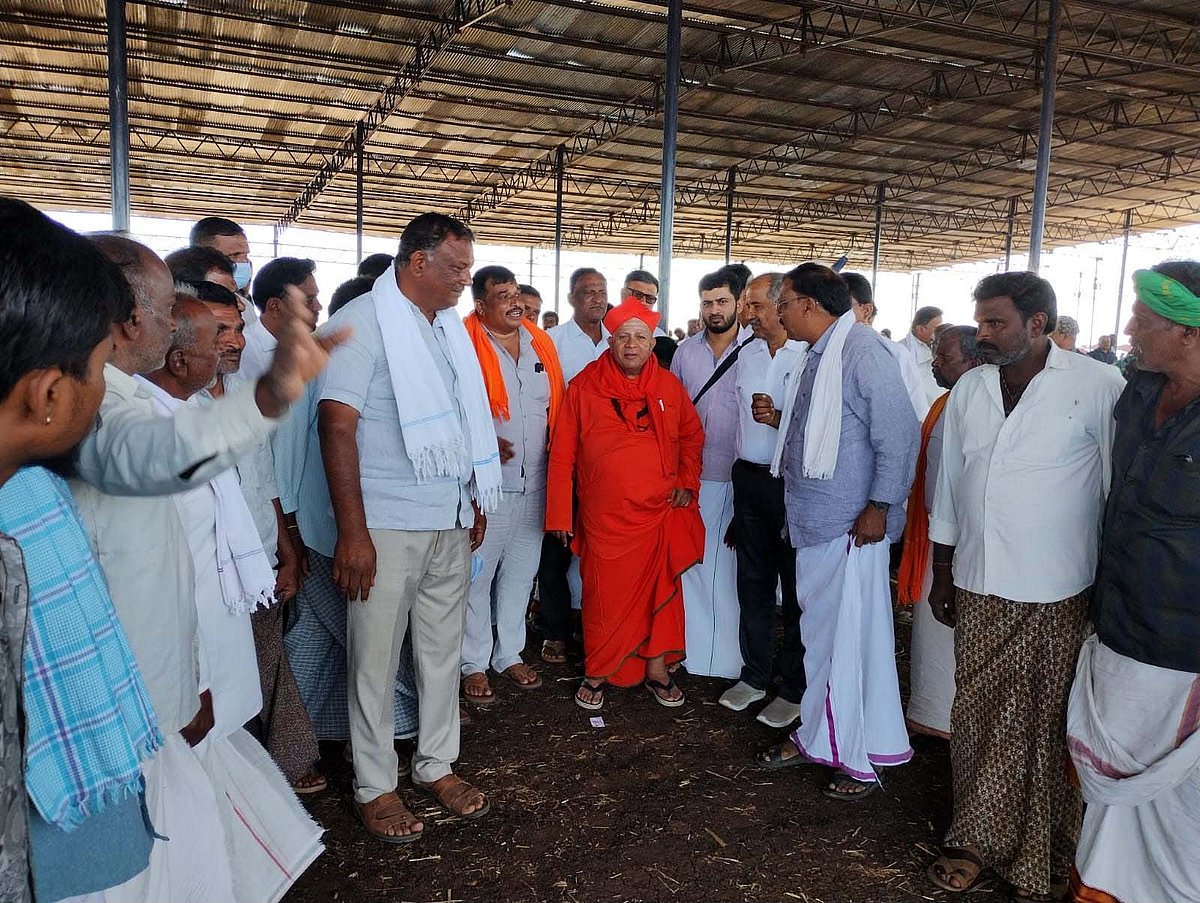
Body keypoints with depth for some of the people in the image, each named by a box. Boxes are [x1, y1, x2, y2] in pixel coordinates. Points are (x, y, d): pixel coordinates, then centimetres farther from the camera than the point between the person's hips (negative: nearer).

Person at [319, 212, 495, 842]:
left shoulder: (449, 327, 11)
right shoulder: (363, 322, -10)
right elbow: (337, 425, -16)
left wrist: (476, 501, 17)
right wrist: (352, 531, -19)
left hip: (451, 522, 7)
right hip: (386, 527, -6)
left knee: (443, 647, 15)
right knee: (376, 657, 5)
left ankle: (437, 764, 31)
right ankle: (374, 785, 22)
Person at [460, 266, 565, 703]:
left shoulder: (541, 344, 10)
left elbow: (557, 406, 15)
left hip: (535, 482, 6)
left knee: (520, 572, 15)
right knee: (478, 575, 3)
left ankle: (510, 654, 30)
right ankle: (474, 663, 18)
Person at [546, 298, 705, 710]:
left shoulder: (669, 386, 6)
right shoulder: (583, 387, -1)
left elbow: (692, 435, 18)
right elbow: (561, 454, -1)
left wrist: (688, 482, 7)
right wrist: (559, 514, -2)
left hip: (661, 513, 2)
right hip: (604, 518, -2)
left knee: (662, 591, 10)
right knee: (604, 597, 5)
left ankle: (656, 668, 27)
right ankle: (596, 673, 23)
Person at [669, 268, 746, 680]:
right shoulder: (684, 353, 9)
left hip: (737, 479, -3)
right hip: (691, 477, 4)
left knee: (732, 567, 3)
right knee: (691, 564, 9)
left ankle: (729, 654, 16)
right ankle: (691, 649, 22)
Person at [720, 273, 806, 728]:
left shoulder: (811, 357, -11)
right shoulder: (747, 354, 8)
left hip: (792, 482, -6)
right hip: (748, 478, 6)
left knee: (794, 586, 5)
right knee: (753, 580, 15)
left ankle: (794, 688, 19)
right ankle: (754, 674, 29)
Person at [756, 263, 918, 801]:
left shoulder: (863, 349, -15)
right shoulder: (817, 357, 15)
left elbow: (899, 432, -19)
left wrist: (880, 506, -19)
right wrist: (779, 418, 7)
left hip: (851, 526, -9)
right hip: (812, 521, 9)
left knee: (851, 637, 1)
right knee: (820, 633, 18)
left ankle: (862, 757, 16)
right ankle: (818, 736, 32)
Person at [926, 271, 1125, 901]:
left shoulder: (1098, 388, -10)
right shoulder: (970, 389, 6)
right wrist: (941, 576, 15)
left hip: (1058, 598, -4)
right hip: (979, 592, 4)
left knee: (1048, 728, 9)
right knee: (978, 720, 12)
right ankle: (977, 840, 30)